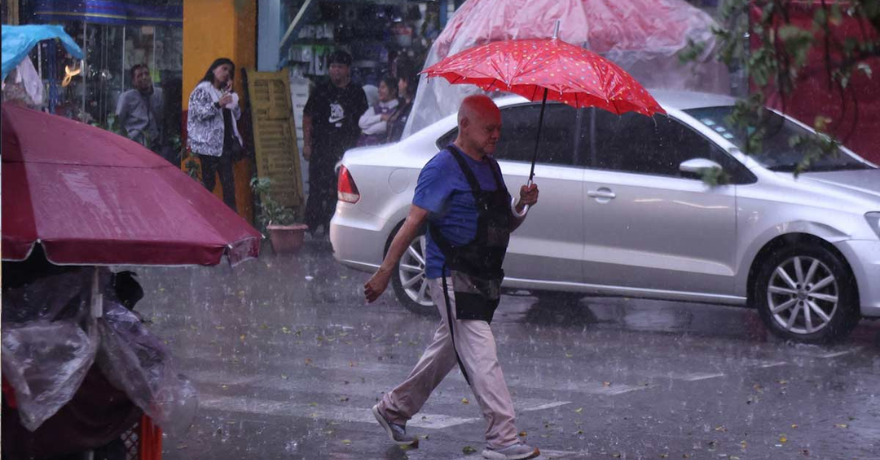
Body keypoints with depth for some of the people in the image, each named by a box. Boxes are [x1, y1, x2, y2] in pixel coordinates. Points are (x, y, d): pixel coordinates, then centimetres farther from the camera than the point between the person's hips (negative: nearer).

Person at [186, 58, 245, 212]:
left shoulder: (225, 92, 20)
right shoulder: (202, 90, -1)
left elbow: (237, 115, 16)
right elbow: (199, 113, -13)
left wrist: (231, 95, 6)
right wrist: (218, 104, -25)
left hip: (225, 143, 7)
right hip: (208, 144, -7)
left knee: (228, 182, 0)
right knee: (208, 181, -7)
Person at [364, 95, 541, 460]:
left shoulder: (490, 167, 15)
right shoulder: (444, 167, -11)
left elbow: (505, 224, 21)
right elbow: (413, 222, -14)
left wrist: (522, 205, -1)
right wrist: (385, 273, -16)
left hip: (483, 277, 9)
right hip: (452, 278, -9)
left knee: (446, 352, 17)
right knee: (481, 357, -13)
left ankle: (393, 409, 34)